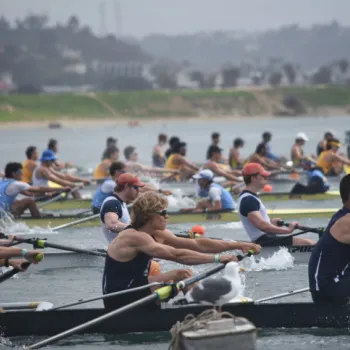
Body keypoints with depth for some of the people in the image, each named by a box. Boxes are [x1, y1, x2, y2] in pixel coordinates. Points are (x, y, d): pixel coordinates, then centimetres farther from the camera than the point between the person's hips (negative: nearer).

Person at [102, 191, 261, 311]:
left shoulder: (157, 235, 5)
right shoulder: (134, 237, -22)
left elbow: (197, 244, 1)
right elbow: (177, 255, -30)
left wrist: (238, 245, -6)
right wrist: (218, 258, -31)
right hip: (119, 301, -10)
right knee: (182, 275, -14)